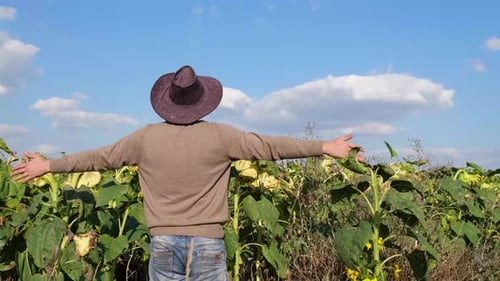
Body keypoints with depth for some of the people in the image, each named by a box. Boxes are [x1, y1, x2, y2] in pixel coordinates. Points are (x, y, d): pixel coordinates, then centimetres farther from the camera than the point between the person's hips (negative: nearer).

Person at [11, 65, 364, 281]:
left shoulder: (146, 137, 0)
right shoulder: (219, 136, -7)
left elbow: (99, 157, 9)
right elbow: (269, 146, -3)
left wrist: (47, 166, 25)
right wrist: (325, 147, 6)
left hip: (163, 245, 2)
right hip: (207, 245, -2)